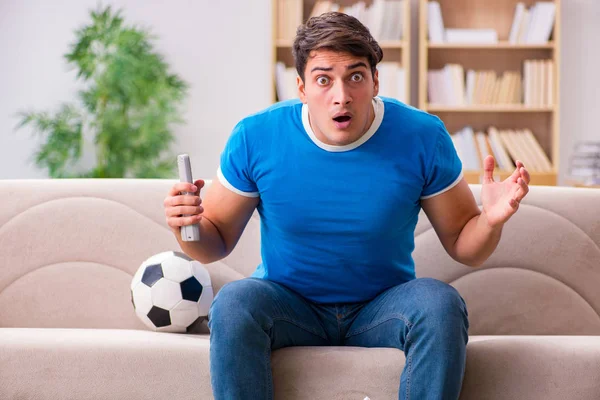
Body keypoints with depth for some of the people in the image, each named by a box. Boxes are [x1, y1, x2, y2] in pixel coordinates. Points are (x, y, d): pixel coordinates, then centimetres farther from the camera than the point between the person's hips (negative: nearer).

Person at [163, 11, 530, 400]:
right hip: (288, 306, 0)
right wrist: (188, 228, -23)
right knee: (233, 302, -31)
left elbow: (462, 245, -2)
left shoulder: (422, 137, -11)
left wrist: (491, 220, -24)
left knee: (440, 302, -30)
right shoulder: (257, 137, -11)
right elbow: (216, 242, 0)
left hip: (381, 309, 0)